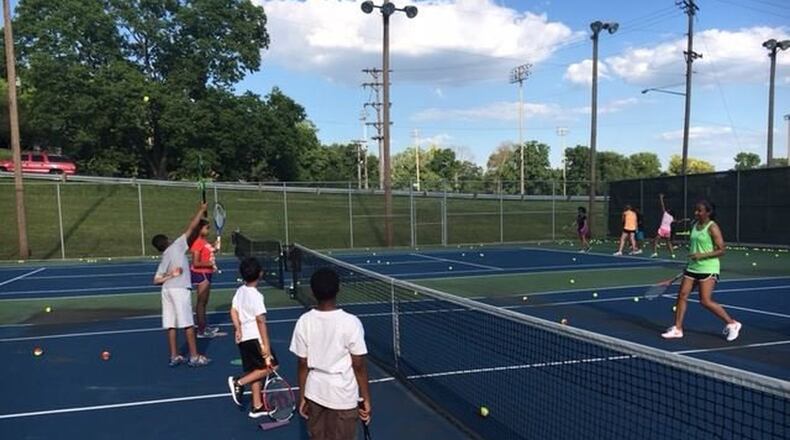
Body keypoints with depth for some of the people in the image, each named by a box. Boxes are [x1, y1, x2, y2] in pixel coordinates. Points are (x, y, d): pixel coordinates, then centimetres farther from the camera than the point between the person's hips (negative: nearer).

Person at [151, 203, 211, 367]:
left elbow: (156, 280, 6)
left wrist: (170, 276, 4)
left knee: (171, 324, 8)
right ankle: (194, 357, 1)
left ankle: (174, 356, 12)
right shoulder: (177, 246, 1)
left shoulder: (164, 259, 16)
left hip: (167, 290, 7)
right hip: (179, 289, -7)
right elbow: (191, 227, 0)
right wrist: (201, 210, 6)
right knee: (188, 324, -3)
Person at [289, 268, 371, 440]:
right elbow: (359, 366, -14)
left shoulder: (304, 322, -11)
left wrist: (302, 396, 9)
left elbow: (303, 365, -3)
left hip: (315, 394, 3)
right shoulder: (351, 322, -20)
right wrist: (366, 399, -2)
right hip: (343, 397, -3)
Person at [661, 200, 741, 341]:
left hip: (708, 269, -8)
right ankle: (677, 328, 9)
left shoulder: (712, 228, -11)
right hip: (692, 267, 8)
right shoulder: (695, 225, 12)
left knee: (705, 301, -10)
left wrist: (702, 255, -23)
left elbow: (721, 250, -14)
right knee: (682, 295, 1)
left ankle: (732, 324, 9)